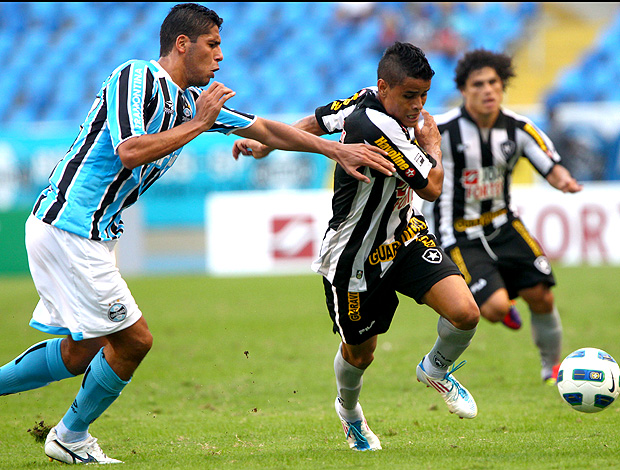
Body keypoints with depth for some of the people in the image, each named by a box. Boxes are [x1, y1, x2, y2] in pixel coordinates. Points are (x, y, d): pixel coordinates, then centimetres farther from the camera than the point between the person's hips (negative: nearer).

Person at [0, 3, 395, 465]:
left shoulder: (191, 100, 14)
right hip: (68, 231, -9)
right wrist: (198, 123, -18)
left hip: (90, 236, 9)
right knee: (132, 339, -2)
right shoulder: (136, 77, -13)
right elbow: (130, 151, -27)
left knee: (78, 353, 12)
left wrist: (339, 150, 14)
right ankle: (71, 437, 15)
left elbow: (268, 130, 19)